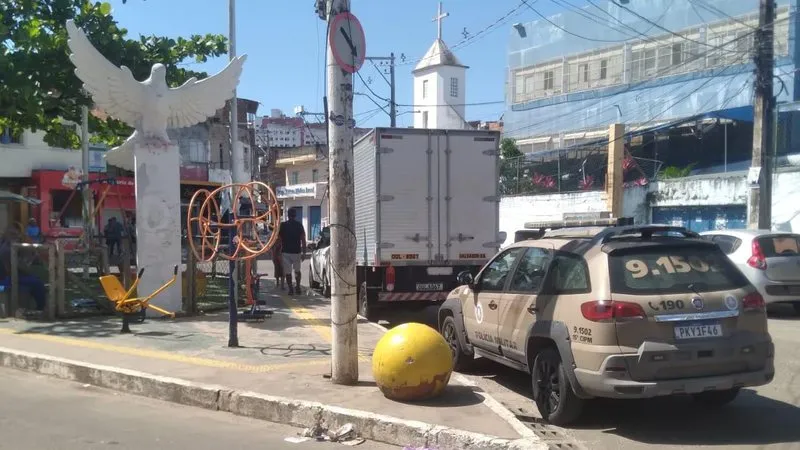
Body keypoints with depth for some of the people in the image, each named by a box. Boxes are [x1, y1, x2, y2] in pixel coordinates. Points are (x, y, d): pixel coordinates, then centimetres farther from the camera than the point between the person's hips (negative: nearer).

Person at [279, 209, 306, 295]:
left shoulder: (283, 225, 0)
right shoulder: (299, 225, -1)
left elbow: (279, 239, 2)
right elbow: (303, 240, -3)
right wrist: (303, 252, 3)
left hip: (286, 252, -1)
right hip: (297, 251, 1)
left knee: (287, 272, 4)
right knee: (297, 270, 17)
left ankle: (290, 289, 0)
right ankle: (298, 287, 13)